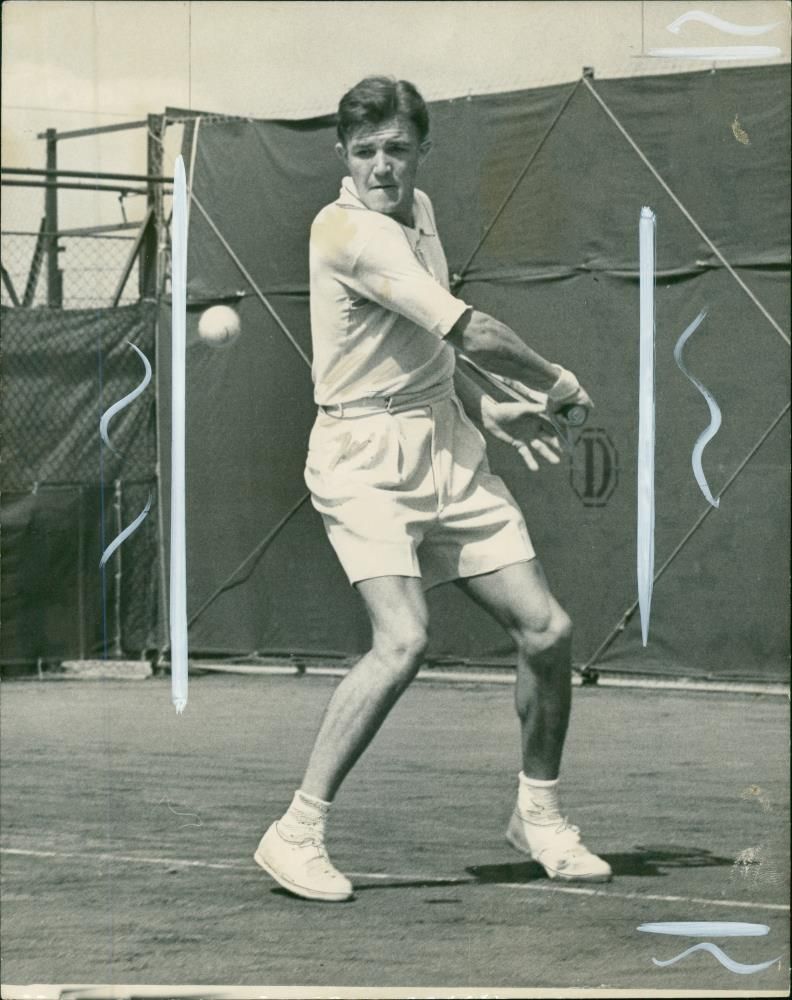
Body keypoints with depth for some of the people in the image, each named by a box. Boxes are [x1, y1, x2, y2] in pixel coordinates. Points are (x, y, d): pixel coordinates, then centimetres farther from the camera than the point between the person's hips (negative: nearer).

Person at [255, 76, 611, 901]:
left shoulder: (418, 212, 10)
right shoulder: (346, 230, -18)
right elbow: (472, 333, -21)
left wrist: (486, 409, 15)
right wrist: (558, 383, -6)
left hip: (449, 451, 8)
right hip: (367, 458, -8)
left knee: (546, 630, 3)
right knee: (403, 640, -26)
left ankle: (537, 815, 24)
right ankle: (296, 834, -18)